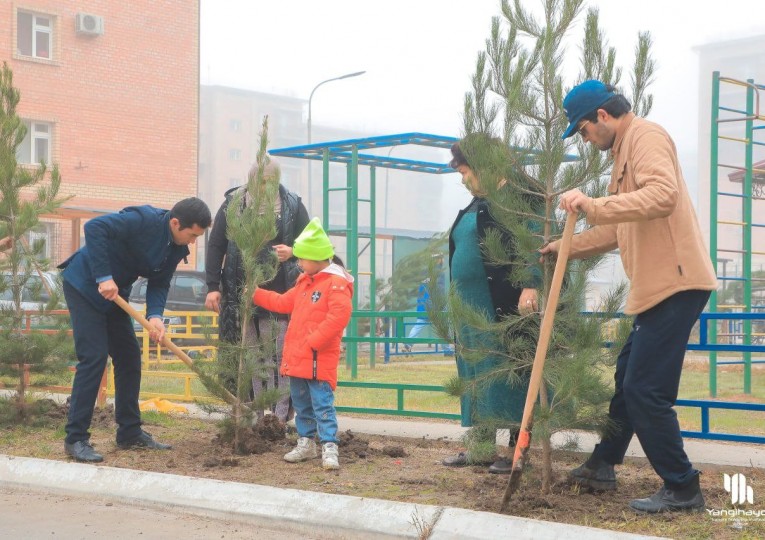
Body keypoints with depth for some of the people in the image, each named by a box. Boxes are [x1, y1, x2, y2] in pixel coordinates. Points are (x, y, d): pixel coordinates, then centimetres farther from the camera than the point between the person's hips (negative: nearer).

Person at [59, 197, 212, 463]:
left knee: (129, 357, 7)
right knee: (94, 357, -14)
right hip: (85, 286, -9)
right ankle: (76, 438, -8)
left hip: (114, 294, 9)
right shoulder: (144, 220, -27)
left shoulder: (177, 249, -2)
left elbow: (159, 284, -1)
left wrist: (155, 315, -21)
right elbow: (94, 227, -33)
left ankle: (130, 433, 16)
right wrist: (104, 277, -34)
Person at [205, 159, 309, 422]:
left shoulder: (293, 205, 2)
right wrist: (213, 287, 0)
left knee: (280, 359, -2)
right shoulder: (233, 205, 3)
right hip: (242, 296, 1)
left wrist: (293, 251, -11)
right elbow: (215, 247, 6)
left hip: (280, 295, -1)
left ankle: (280, 417, 2)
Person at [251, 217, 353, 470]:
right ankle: (306, 443, 27)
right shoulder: (304, 281, 16)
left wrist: (313, 341, -23)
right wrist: (257, 295, 22)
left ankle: (329, 448, -9)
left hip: (319, 359, -9)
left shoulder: (336, 283, -13)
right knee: (301, 404, 16)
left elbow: (339, 316, -23)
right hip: (297, 358, 9)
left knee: (323, 404, -10)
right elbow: (284, 303, 27)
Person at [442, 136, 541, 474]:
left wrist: (530, 286, -29)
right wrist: (460, 301, 24)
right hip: (471, 306, 9)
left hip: (504, 306, -9)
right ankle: (481, 444, 18)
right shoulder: (475, 205, 19)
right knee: (475, 376, 10)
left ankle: (518, 448, 1)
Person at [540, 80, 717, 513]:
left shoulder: (646, 136, -10)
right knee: (627, 379, 19)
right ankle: (602, 466, 32)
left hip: (675, 283, -11)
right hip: (657, 287, 11)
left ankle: (682, 489, 0)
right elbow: (618, 229, 29)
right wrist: (568, 247, 25)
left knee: (645, 389, -9)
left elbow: (662, 195, -29)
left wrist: (593, 205, -33)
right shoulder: (625, 150, 21)